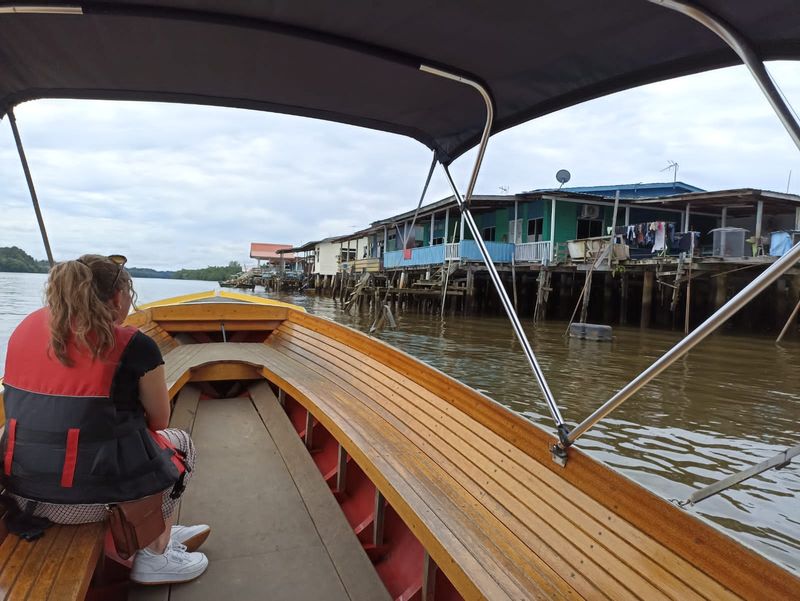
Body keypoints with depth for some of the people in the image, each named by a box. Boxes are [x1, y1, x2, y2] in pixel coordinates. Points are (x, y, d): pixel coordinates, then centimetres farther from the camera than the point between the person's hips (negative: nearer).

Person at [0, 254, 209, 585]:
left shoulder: (28, 325, 3)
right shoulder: (134, 346, -15)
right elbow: (159, 420, -1)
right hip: (92, 497, -7)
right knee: (180, 443, 20)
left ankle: (165, 532, 39)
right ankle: (155, 556, 24)